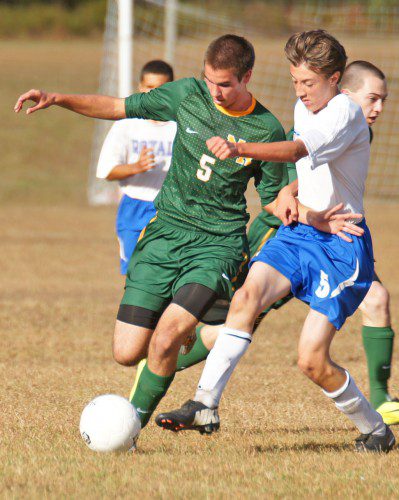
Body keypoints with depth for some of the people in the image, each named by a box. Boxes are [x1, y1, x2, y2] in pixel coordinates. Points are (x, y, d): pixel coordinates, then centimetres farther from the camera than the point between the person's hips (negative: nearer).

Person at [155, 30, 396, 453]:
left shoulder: (346, 113, -16)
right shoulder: (304, 108, 11)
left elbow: (297, 150, -34)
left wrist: (239, 149, -49)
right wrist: (290, 191, 5)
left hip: (342, 245, -7)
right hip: (300, 231, 7)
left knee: (312, 361, -10)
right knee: (248, 294, -23)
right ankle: (205, 405, -27)